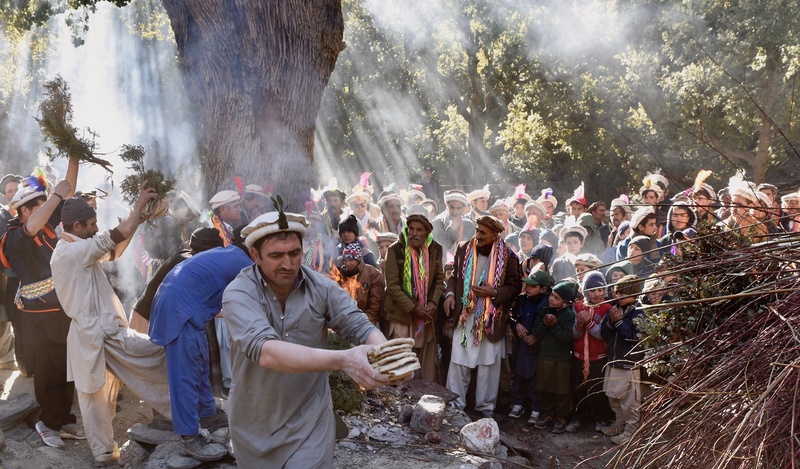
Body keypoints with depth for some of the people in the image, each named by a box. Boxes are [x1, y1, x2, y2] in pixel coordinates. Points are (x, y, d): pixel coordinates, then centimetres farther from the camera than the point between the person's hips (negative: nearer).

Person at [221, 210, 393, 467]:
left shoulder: (321, 287, -10)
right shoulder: (239, 293, -20)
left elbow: (361, 328, -11)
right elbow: (265, 352, -35)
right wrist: (342, 360, -47)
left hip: (310, 423, 1)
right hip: (254, 426, 0)